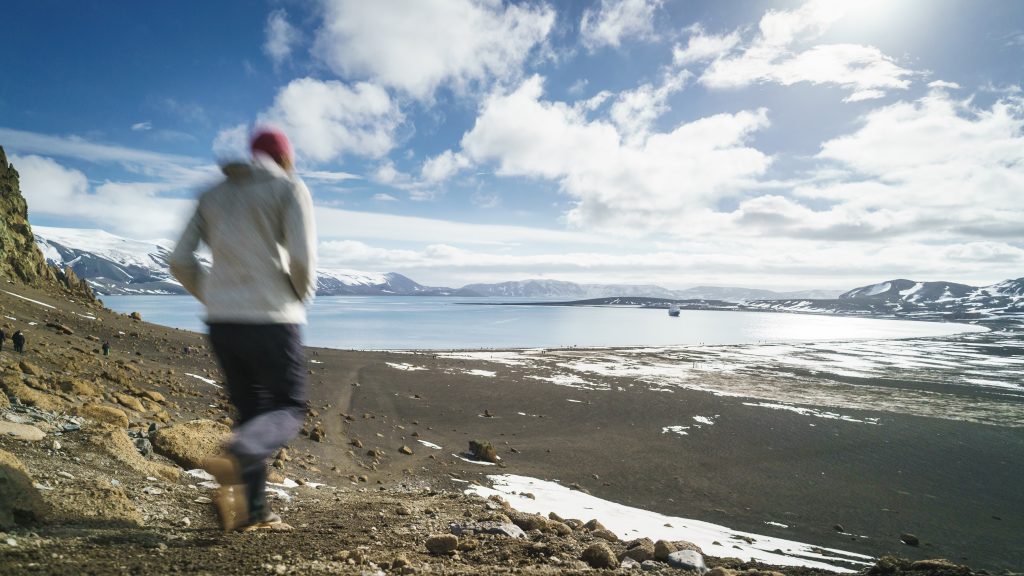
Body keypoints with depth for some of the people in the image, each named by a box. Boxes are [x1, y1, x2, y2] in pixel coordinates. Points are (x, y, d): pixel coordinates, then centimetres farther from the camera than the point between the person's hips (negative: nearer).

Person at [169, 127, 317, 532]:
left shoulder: (214, 196, 16)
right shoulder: (290, 189, -1)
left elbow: (180, 262, 10)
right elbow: (302, 257, -14)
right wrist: (302, 294, 4)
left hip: (222, 320, 6)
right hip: (271, 318, -5)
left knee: (251, 411, 17)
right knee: (288, 410, 6)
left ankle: (254, 510, 15)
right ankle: (236, 459, -24)